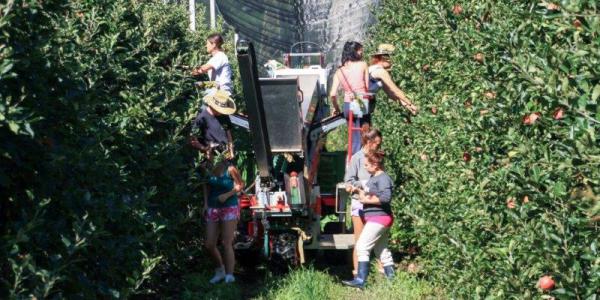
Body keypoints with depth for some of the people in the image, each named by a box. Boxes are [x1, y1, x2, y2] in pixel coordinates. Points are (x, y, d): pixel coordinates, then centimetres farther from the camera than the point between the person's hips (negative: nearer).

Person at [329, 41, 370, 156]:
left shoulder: (339, 71, 9)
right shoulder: (363, 65, 2)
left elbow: (332, 94, 3)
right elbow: (367, 86, 4)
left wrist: (336, 108, 18)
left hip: (348, 106, 4)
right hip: (362, 104, -4)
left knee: (355, 138, 13)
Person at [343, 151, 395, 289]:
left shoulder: (383, 178, -15)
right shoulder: (373, 177, 15)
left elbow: (386, 197, -27)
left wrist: (367, 200, -20)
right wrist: (359, 190, 4)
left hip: (379, 218, -11)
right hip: (377, 218, 11)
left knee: (362, 246, -14)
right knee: (382, 250, 15)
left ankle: (360, 280, -15)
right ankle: (391, 279, 22)